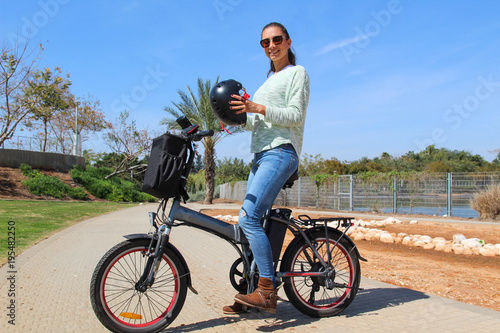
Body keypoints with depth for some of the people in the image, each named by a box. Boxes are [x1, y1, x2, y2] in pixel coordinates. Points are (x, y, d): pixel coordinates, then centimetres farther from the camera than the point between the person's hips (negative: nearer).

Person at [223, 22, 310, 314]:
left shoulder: (297, 73, 5)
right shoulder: (268, 81, 28)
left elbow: (295, 115, -9)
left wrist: (258, 108, -19)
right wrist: (238, 117, 6)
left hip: (281, 152, -8)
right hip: (262, 155, 8)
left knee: (249, 217, -21)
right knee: (253, 221, 3)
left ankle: (267, 291, -14)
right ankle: (255, 292, 11)